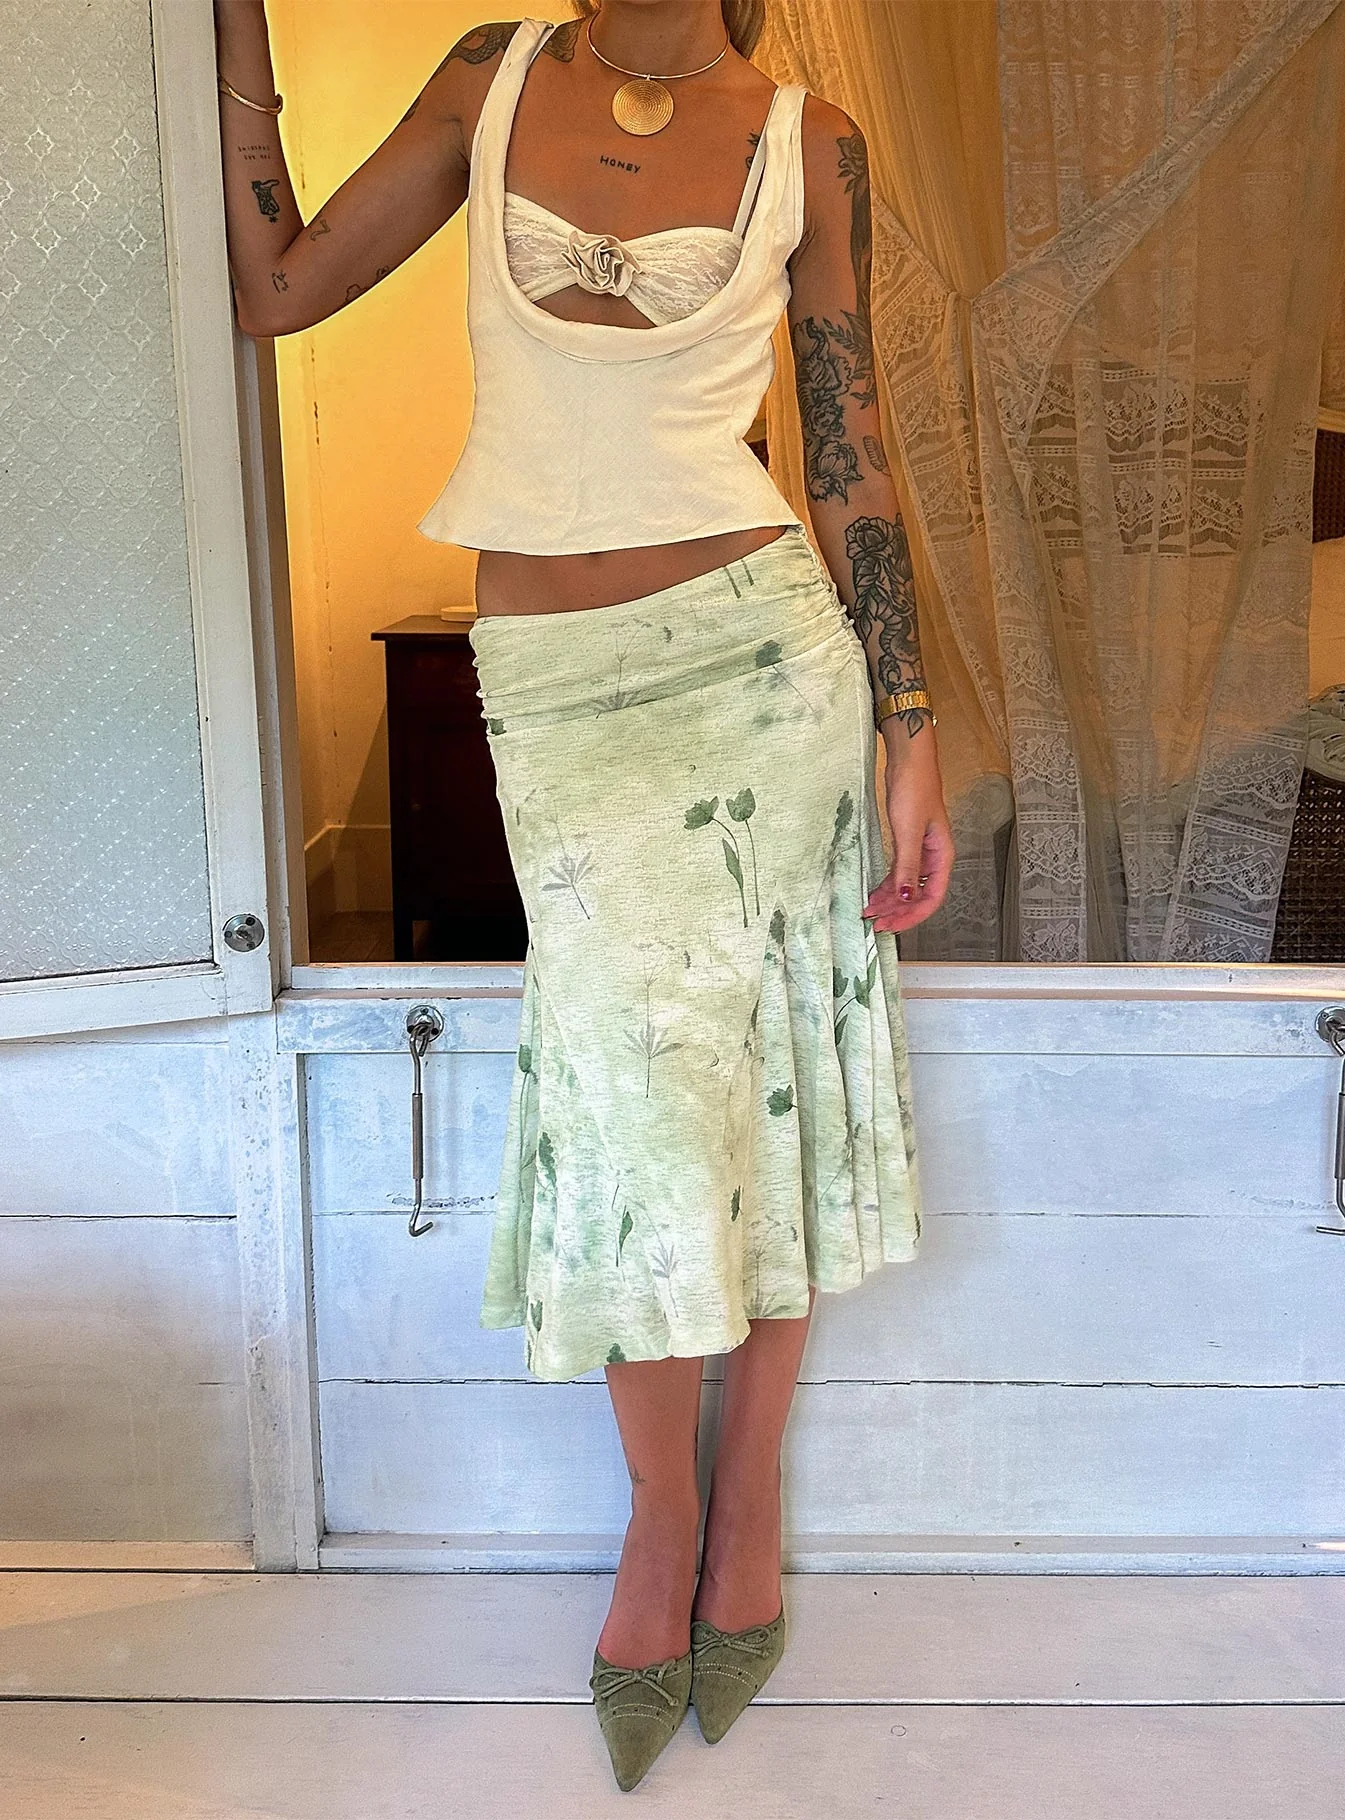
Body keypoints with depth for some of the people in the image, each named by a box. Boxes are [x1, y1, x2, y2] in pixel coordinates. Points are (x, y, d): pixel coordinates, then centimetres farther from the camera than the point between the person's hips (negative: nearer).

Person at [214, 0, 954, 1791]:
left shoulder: (808, 144, 4)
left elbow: (852, 452, 4)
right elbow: (275, 287, 6)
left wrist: (912, 733, -1)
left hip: (762, 651, 0)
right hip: (558, 690, 1)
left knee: (773, 1074, 5)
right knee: (640, 1095, -4)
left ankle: (747, 1503, 25)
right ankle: (660, 1513, 20)